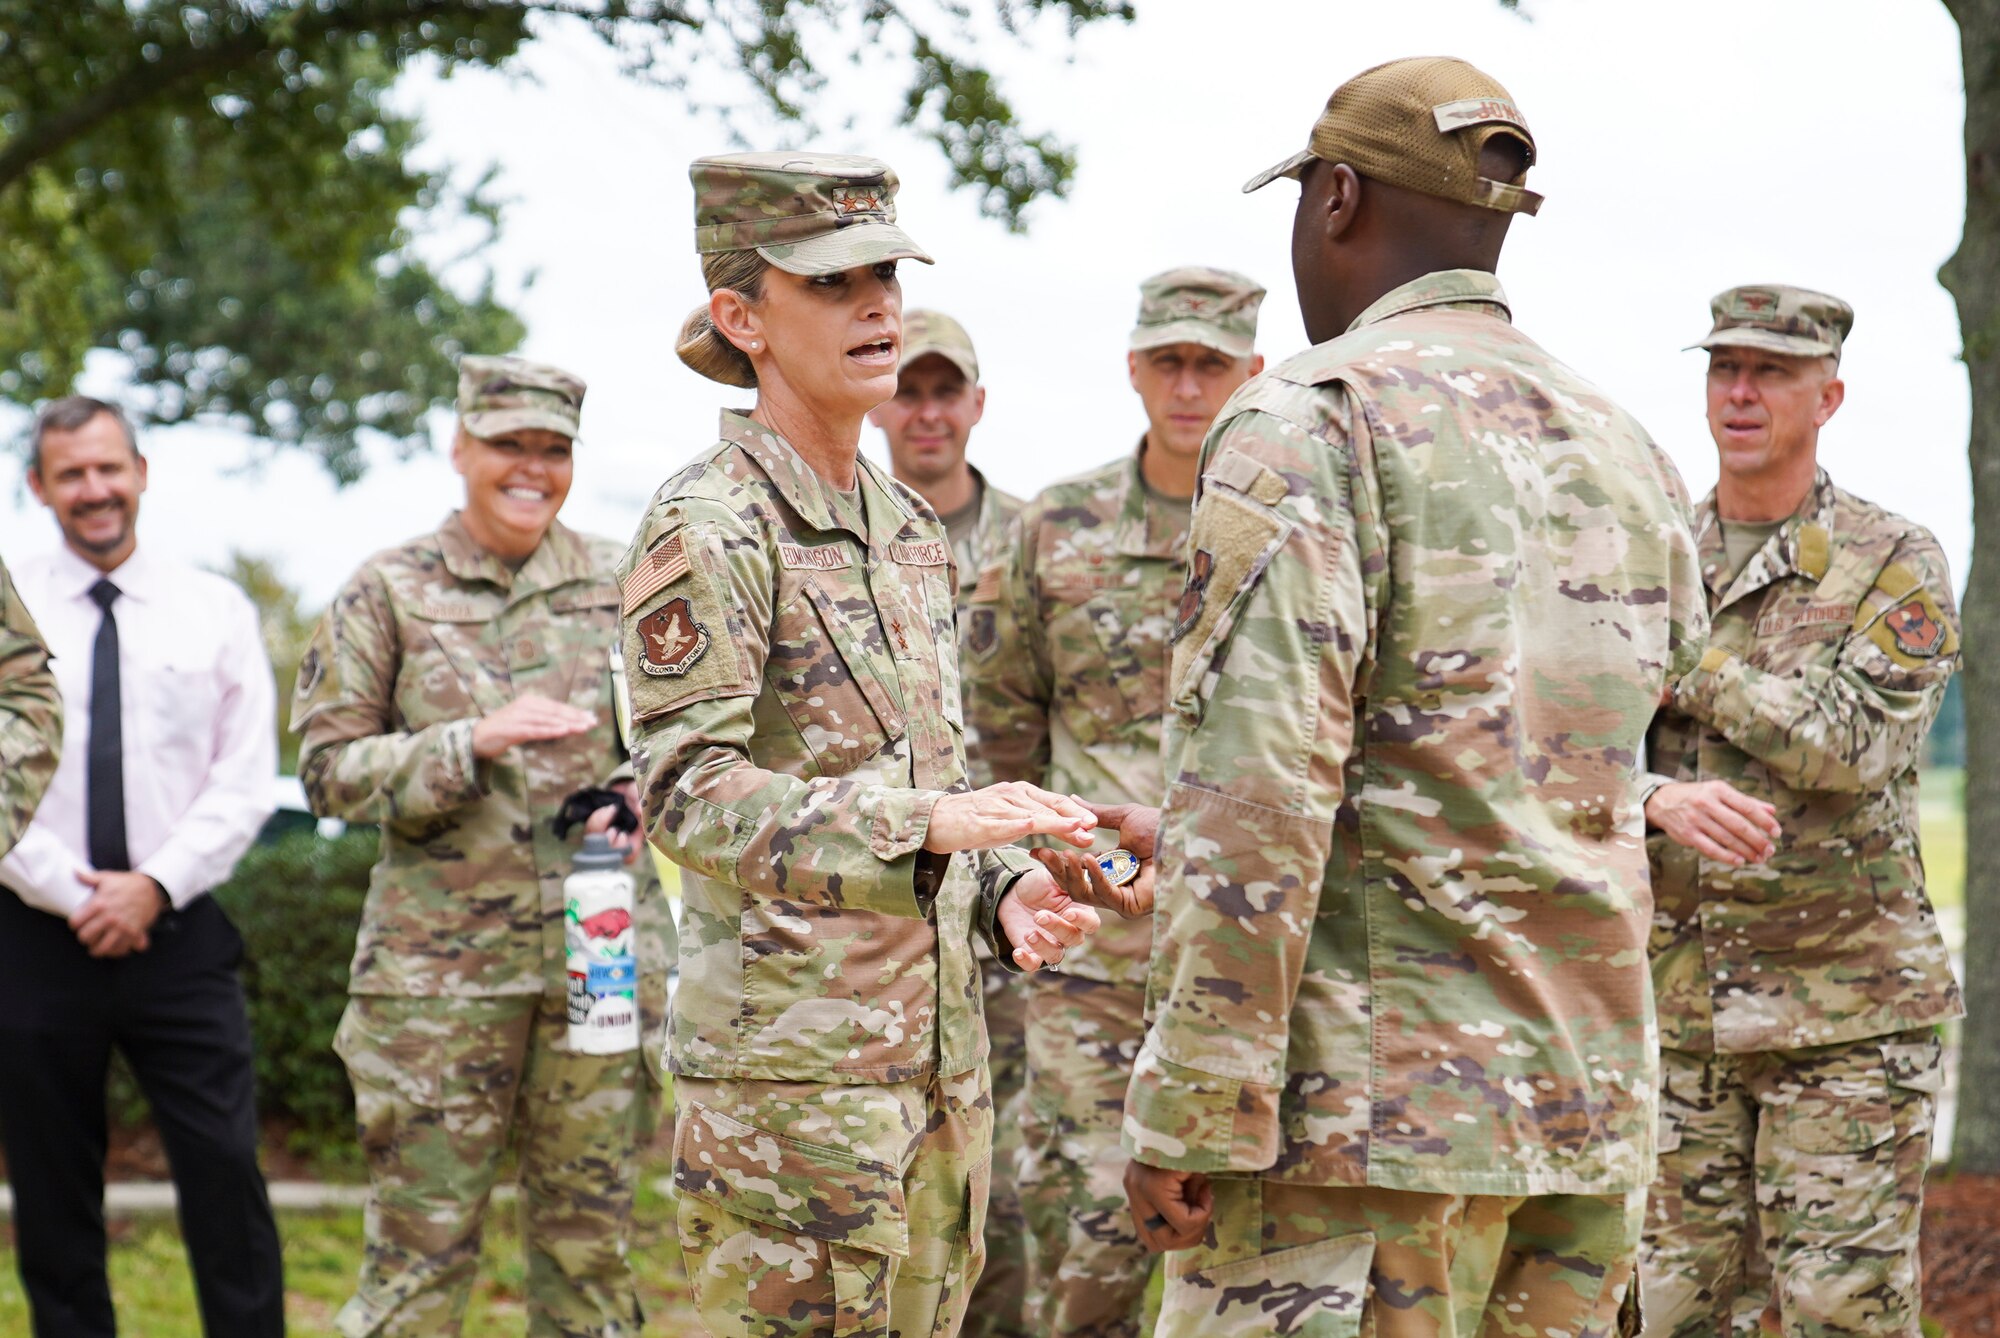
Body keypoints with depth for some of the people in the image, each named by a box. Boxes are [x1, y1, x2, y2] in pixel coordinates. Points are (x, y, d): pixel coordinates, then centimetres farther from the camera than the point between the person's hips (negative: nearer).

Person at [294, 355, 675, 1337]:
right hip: (441, 956, -2)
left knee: (590, 1232, 7)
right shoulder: (387, 592, 2)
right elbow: (328, 768, -2)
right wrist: (473, 743, -15)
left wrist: (641, 791, -4)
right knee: (422, 1238, -2)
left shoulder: (620, 584, 9)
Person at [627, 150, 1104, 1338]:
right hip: (790, 1059, -8)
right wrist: (923, 823, -32)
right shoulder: (706, 528, -9)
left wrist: (1009, 885, 1)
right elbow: (686, 791, -20)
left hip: (942, 1050, 8)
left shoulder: (913, 528, 16)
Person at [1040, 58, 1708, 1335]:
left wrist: (1190, 1118, -16)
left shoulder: (1312, 423, -9)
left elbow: (1259, 787, -18)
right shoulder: (1630, 458, 15)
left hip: (1371, 1103, -7)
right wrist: (1189, 851, 29)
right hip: (1591, 1099, 8)